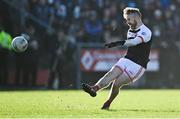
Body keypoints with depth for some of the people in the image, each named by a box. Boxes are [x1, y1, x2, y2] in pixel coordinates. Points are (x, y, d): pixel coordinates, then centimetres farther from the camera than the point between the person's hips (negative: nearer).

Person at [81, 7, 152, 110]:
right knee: (110, 75, -18)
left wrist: (120, 43, -46)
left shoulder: (146, 32, -14)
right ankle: (94, 89, -38)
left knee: (117, 84, -15)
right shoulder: (130, 31, 15)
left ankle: (107, 104, 3)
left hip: (138, 65, -7)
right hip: (126, 60, 7)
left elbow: (135, 41, -33)